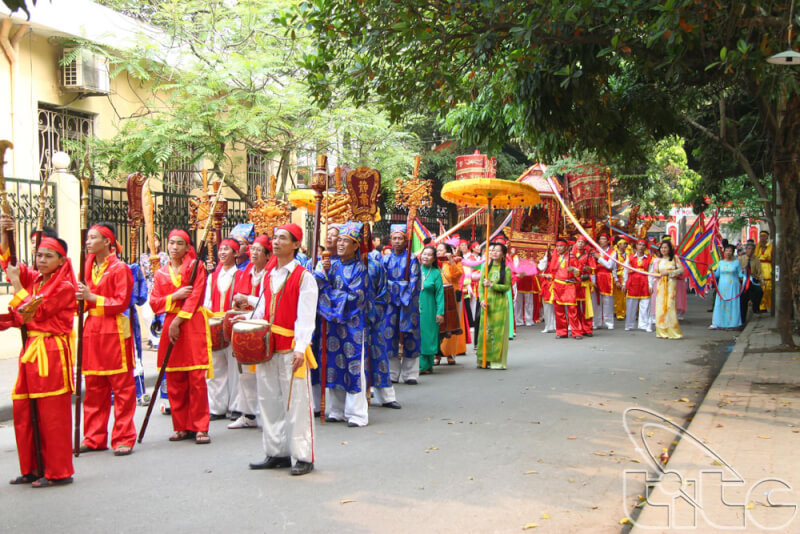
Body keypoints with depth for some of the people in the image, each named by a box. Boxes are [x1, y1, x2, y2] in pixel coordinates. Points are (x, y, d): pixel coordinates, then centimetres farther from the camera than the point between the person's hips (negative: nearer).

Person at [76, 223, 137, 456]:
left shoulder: (119, 268, -6)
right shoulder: (89, 267, 15)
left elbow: (121, 303, -10)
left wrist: (92, 297, -15)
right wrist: (81, 297, -1)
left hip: (114, 330, -7)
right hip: (92, 330, 7)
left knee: (122, 385, -2)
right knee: (93, 386, 9)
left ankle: (123, 439, 3)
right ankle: (94, 438, 16)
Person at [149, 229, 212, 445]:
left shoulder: (196, 266, 4)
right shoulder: (161, 273, 15)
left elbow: (195, 295, -6)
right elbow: (154, 302, 7)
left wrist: (178, 321, -13)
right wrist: (175, 296, -11)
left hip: (193, 324, -4)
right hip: (170, 325, 4)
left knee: (196, 378, -7)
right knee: (174, 380, 4)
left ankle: (200, 427, -2)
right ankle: (181, 427, 13)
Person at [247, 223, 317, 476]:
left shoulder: (304, 277, -6)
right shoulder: (269, 275, 14)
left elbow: (305, 317, -12)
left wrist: (300, 349, -21)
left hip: (291, 349, -7)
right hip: (267, 346, 7)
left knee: (296, 402, -3)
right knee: (269, 400, 10)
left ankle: (303, 457, 3)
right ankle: (277, 453, 20)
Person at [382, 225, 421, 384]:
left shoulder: (412, 259, 5)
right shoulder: (386, 259, 11)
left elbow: (414, 281, -2)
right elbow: (382, 280, 5)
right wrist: (399, 286, -8)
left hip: (408, 302, -2)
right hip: (390, 301, 2)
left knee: (408, 335, -4)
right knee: (390, 334, -2)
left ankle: (409, 374, 1)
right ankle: (392, 374, 3)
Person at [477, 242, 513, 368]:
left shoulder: (506, 269, 0)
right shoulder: (486, 267, 9)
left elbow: (507, 287, -7)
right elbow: (480, 285, 4)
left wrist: (492, 285, -17)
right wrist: (482, 299, -9)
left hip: (500, 303, -2)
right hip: (487, 303, 3)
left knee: (498, 331, -2)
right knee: (485, 329, 2)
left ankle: (497, 360, 2)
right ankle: (485, 360, 7)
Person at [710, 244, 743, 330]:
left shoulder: (736, 262, 2)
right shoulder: (721, 262, 9)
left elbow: (740, 274, 2)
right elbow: (717, 274, 12)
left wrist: (743, 271, -18)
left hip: (733, 286, -2)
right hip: (722, 286, 2)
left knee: (732, 304, -3)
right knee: (720, 304, -2)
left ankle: (732, 323, 3)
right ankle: (716, 323, 0)